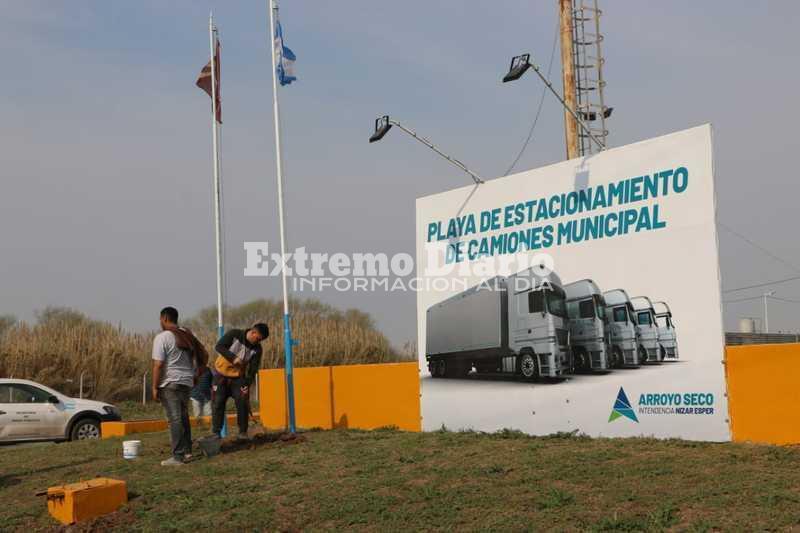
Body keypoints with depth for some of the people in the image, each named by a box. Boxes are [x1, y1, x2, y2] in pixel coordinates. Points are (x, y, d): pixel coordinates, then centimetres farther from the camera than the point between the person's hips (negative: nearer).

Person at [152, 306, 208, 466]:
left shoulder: (162, 338, -11)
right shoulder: (187, 335, 11)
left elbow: (158, 365, -17)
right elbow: (204, 355, 13)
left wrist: (155, 387, -12)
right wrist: (197, 372, 21)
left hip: (170, 383, -7)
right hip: (187, 382, 7)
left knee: (175, 419, -6)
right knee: (183, 416, 20)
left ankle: (178, 457, -6)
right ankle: (187, 450, 26)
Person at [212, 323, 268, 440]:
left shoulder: (257, 349, -8)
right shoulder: (234, 334, -17)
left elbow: (253, 369, -9)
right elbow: (219, 346, -21)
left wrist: (246, 386, -19)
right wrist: (233, 358, -30)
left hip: (238, 376, 2)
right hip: (221, 373, -2)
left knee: (242, 402, -6)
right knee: (218, 403, -2)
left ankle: (243, 432, 6)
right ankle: (215, 432, 7)